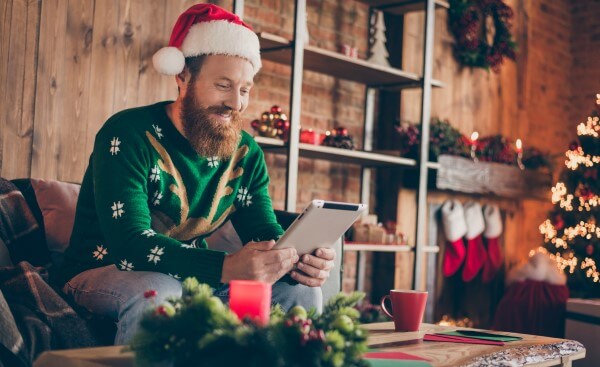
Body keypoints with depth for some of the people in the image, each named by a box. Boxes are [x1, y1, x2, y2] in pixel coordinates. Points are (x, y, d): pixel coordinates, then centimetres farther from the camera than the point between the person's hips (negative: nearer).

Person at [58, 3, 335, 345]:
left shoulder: (246, 153, 0)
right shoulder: (129, 135, -20)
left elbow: (266, 233, -3)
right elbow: (129, 242, -31)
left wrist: (297, 260, -29)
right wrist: (226, 267, -45)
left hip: (190, 277, 6)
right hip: (103, 274, -5)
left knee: (301, 291, -7)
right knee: (159, 293, -39)